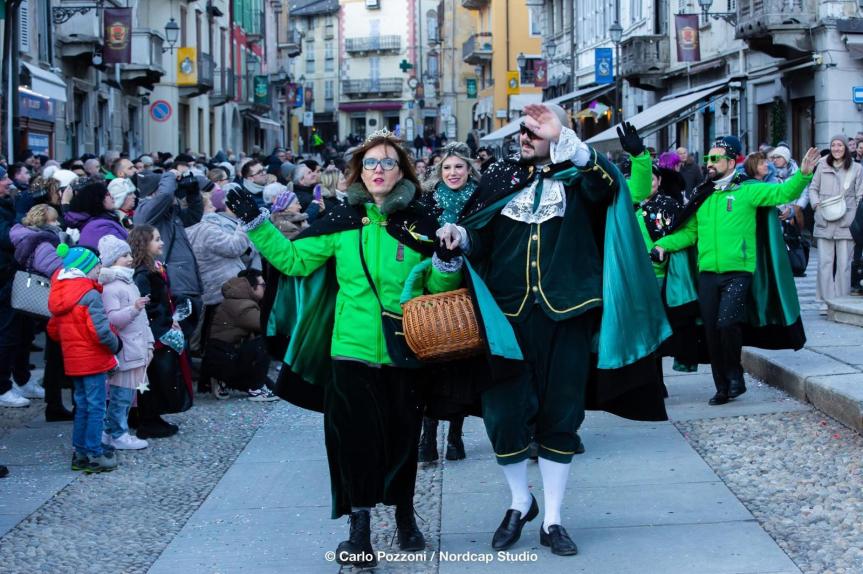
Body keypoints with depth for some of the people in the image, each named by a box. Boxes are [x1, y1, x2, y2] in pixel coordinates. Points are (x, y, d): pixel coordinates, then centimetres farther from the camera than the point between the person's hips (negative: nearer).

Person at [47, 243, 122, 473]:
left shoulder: (59, 295, 8)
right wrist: (116, 345, -6)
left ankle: (81, 452, 22)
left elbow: (53, 330, 14)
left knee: (82, 406, 17)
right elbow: (102, 331, -23)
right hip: (93, 360, -8)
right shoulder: (90, 295, -18)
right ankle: (94, 456, 1)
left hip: (73, 361, 8)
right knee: (96, 407, -1)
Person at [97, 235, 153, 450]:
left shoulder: (129, 283, 18)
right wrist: (133, 308, -34)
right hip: (123, 349, -9)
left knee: (126, 394, 13)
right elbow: (112, 318, -22)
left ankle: (110, 431, 21)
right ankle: (118, 435, 2)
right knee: (122, 393, -5)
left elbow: (142, 318, 23)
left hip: (136, 349, 9)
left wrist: (148, 344, 23)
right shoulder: (109, 287, -12)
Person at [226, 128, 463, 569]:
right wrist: (256, 223, 0)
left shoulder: (421, 222, 1)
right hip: (353, 350, 0)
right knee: (356, 437, 0)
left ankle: (404, 516, 31)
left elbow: (438, 287, 4)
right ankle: (360, 529, 10)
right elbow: (295, 259, 5)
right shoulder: (343, 221, 3)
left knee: (402, 434, 10)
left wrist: (447, 260, -16)